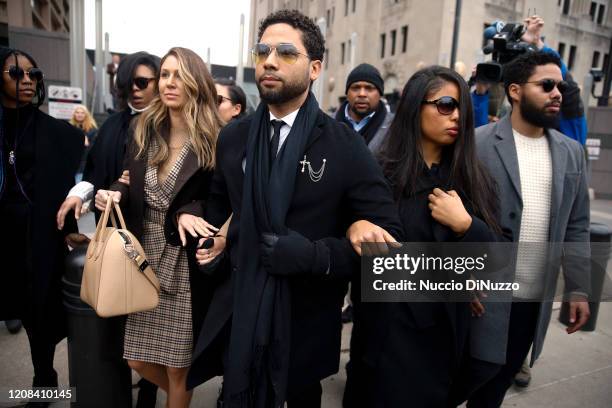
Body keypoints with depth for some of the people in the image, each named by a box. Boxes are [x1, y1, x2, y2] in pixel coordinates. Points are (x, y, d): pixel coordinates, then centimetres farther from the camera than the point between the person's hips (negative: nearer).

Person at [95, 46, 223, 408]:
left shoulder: (214, 141, -12)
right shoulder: (145, 132, 5)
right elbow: (133, 188, 10)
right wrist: (116, 194, -11)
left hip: (186, 264, -5)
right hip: (147, 257, 5)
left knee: (178, 368, 10)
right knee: (139, 361, 17)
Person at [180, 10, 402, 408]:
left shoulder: (346, 146, -12)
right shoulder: (232, 137, 1)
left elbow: (388, 234, -12)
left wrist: (316, 255, -23)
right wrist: (216, 238, -3)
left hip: (307, 320, -2)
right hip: (241, 314, 3)